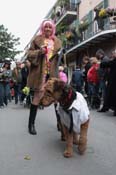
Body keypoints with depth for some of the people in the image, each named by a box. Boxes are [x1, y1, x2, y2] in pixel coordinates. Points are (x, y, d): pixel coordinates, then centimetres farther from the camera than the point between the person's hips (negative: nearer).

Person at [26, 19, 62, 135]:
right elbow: (29, 54, 1)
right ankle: (31, 124, 10)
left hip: (53, 73, 4)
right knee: (37, 97, -3)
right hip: (40, 72, -3)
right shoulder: (37, 39, 5)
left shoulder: (57, 42, 16)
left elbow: (60, 56, 21)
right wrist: (39, 52, -16)